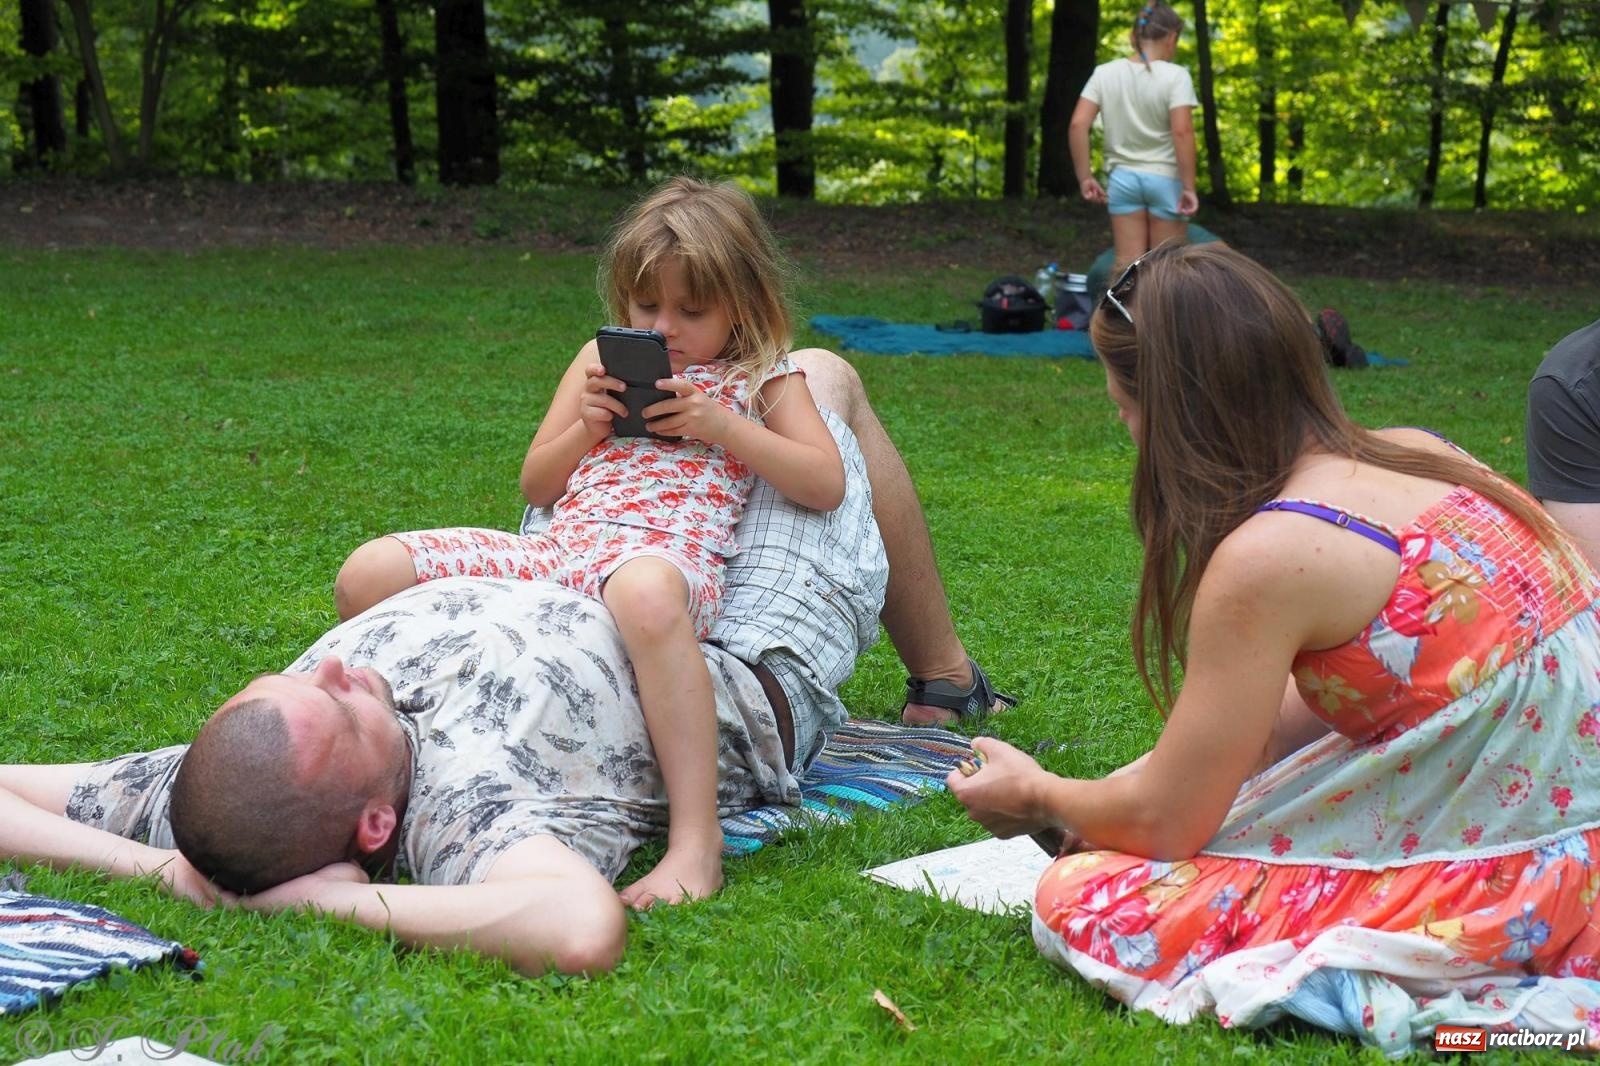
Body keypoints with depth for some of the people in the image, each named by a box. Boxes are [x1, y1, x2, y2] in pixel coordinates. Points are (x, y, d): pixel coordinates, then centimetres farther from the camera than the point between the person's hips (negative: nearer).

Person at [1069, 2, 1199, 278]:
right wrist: (1188, 186, -14)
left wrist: (1085, 177, 0)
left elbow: (1077, 125, -6)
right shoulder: (1174, 76, -10)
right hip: (1164, 179, -3)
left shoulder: (1105, 73, 0)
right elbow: (1182, 131, -19)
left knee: (1126, 266, 8)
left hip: (1122, 178, 3)